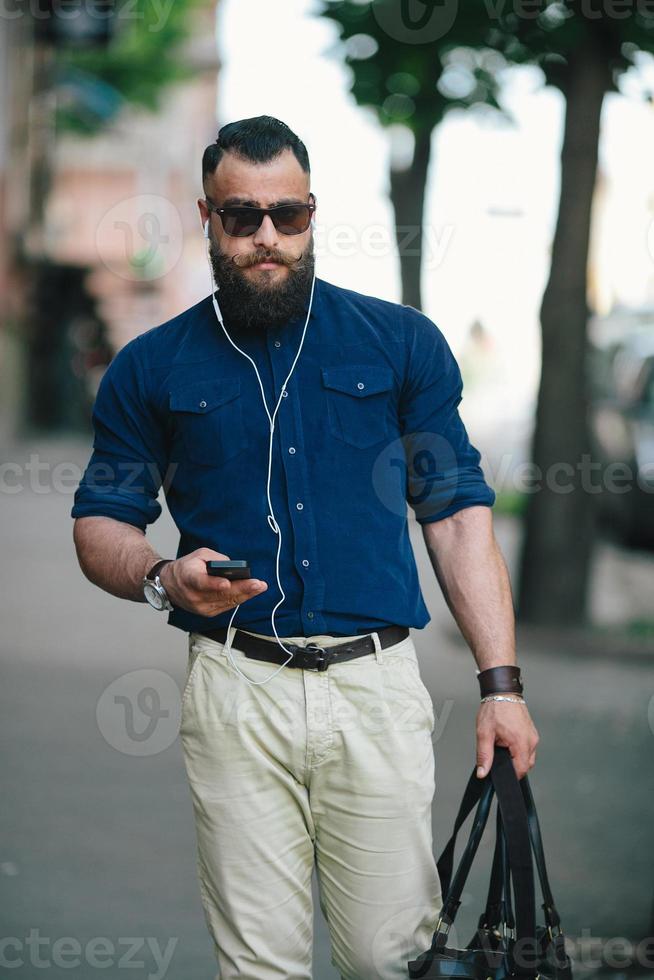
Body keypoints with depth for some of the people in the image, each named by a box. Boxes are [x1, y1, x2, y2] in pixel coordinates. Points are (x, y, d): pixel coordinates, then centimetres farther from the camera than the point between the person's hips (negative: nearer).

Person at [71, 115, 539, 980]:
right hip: (236, 690, 0)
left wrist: (500, 684, -1)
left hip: (378, 682, 0)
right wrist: (164, 578, -13)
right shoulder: (154, 367, 9)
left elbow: (459, 515, 6)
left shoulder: (402, 342, 8)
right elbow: (100, 527, 11)